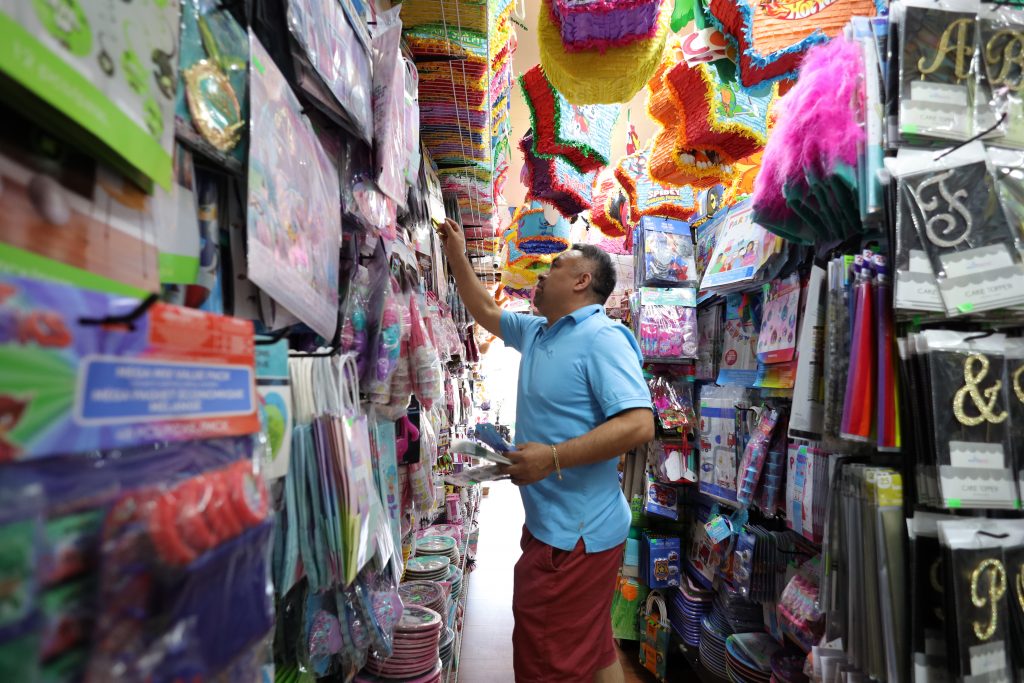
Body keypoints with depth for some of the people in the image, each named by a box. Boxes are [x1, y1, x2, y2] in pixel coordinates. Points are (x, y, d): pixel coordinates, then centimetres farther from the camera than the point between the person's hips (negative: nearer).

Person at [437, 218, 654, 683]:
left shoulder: (601, 339, -17)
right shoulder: (536, 332, 12)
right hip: (549, 524, 9)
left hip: (578, 534, -9)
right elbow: (485, 312, 28)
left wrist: (552, 458, -27)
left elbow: (638, 424, -26)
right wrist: (457, 257, 24)